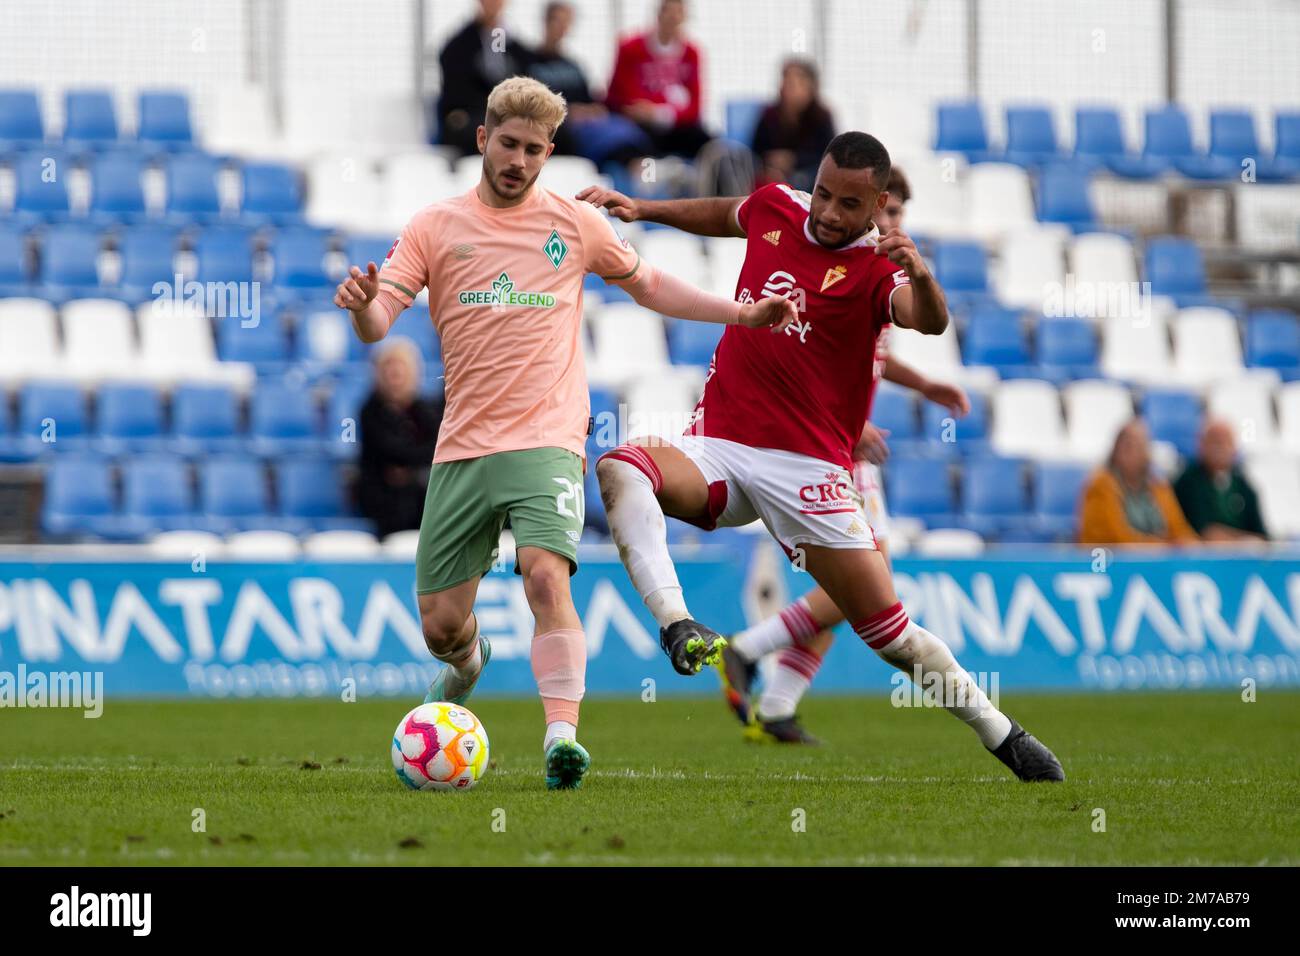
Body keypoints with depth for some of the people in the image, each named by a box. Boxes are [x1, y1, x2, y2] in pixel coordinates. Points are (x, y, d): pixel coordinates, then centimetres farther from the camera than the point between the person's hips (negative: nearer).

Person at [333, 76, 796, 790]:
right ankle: (468, 665, 42)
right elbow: (375, 326, -4)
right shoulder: (435, 227, 5)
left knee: (546, 576, -27)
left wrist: (742, 314, 15)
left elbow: (647, 286, 23)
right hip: (462, 446, 2)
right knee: (440, 624, 5)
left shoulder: (574, 223, 7)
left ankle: (562, 737, -33)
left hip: (546, 441, -1)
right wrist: (363, 305, -28)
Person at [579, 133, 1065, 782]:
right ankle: (676, 626, -44)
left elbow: (930, 321, -28)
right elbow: (724, 215, 33)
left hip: (807, 471, -4)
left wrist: (921, 278, -48)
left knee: (890, 632, -4)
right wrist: (643, 209, 27)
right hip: (716, 448, 4)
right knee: (619, 471, -29)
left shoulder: (874, 267, -6)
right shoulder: (775, 208, 8)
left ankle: (1002, 735, 17)